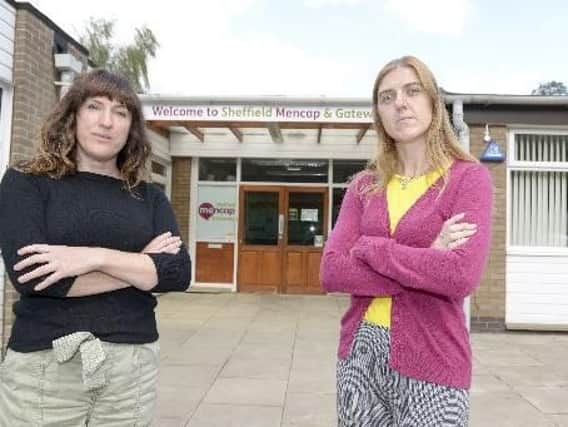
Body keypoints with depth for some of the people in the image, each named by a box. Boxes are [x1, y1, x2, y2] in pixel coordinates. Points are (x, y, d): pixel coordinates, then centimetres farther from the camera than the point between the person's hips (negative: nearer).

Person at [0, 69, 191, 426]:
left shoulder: (149, 197, 6)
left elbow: (179, 273, -6)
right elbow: (29, 274, -15)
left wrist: (96, 257, -19)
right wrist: (142, 265, -10)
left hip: (134, 363, 2)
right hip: (43, 363, -2)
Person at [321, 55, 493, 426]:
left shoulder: (469, 177, -6)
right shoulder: (364, 185, 4)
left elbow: (461, 276, -20)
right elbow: (332, 272, -7)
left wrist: (370, 248, -12)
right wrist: (424, 263, -15)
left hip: (431, 362, -3)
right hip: (359, 354, 4)